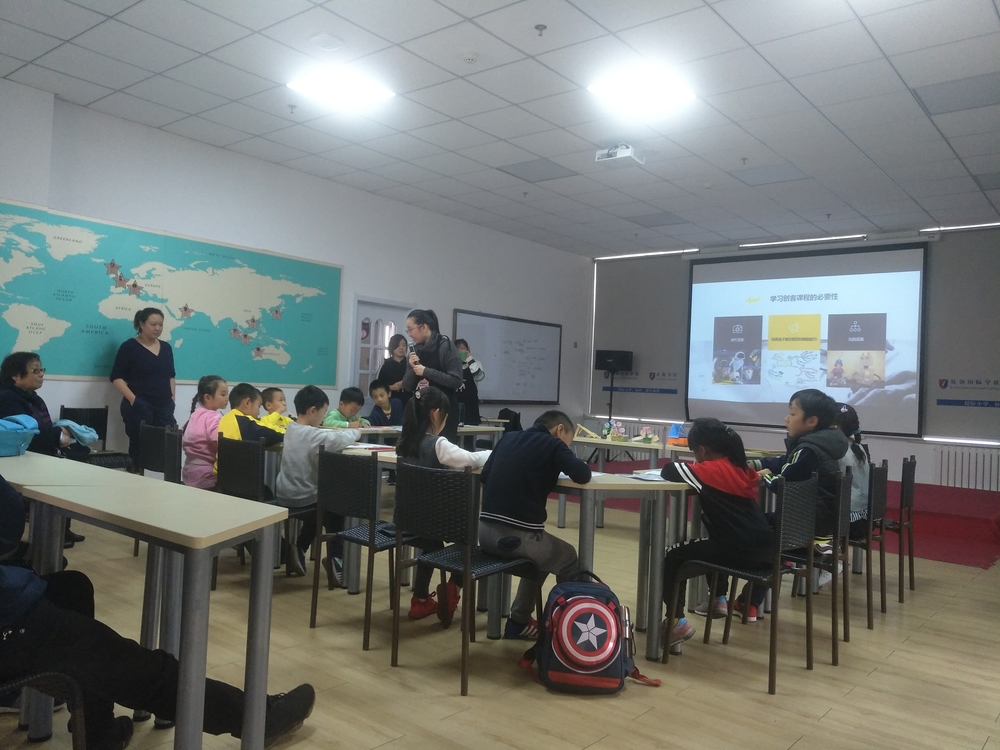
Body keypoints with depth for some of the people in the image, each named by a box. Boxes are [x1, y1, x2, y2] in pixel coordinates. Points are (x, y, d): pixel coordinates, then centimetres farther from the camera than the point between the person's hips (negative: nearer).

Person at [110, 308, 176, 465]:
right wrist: (133, 399, -15)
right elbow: (116, 377, -5)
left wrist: (172, 398, 9)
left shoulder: (166, 348, 13)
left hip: (164, 406, 4)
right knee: (139, 447, -1)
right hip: (139, 407, -4)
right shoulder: (129, 347, -2)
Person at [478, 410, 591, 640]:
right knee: (569, 559, 23)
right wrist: (576, 463, 14)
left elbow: (485, 476, 19)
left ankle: (519, 621, 37)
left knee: (542, 553, 34)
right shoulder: (553, 444, 0)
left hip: (486, 531, 6)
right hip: (518, 535, -6)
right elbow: (583, 475, -8)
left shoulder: (508, 438, 16)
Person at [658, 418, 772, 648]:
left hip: (741, 550, -8)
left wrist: (694, 468, 9)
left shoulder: (712, 470, -10)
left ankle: (677, 622, 0)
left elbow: (668, 471, -11)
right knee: (716, 542, 38)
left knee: (672, 557, 5)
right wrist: (697, 471, 14)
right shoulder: (740, 467, 12)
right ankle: (718, 600, 43)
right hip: (761, 548, 8)